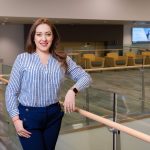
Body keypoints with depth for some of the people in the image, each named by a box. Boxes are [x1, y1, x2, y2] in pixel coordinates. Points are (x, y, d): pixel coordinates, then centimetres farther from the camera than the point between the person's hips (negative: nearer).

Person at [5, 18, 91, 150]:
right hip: (28, 116, -3)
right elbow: (11, 91, -2)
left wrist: (73, 90, -18)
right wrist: (16, 119, -8)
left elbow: (85, 77, 2)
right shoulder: (22, 59, -4)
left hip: (53, 115, 3)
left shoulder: (63, 60, 2)